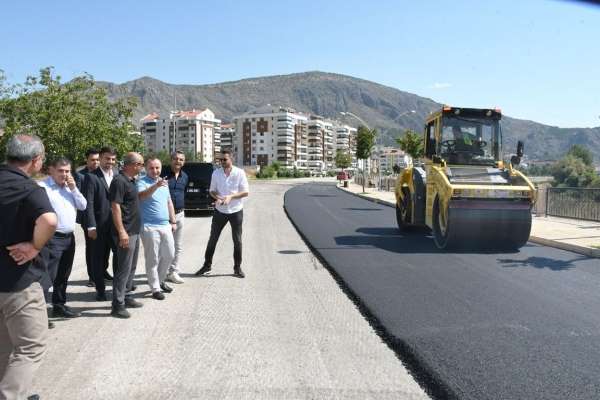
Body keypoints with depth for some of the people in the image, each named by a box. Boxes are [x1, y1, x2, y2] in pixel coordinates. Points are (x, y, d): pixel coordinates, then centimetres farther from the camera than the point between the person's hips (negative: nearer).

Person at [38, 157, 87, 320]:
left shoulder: (70, 187, 14)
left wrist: (73, 188, -3)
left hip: (69, 237, 8)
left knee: (63, 276, 16)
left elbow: (83, 206, 9)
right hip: (52, 238, -8)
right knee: (47, 276, -9)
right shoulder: (42, 186, -10)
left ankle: (59, 305, 28)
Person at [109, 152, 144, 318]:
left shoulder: (131, 180, 12)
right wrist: (122, 232, -23)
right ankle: (118, 305, 2)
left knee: (131, 267, 17)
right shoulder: (119, 181, -16)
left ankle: (126, 297, 28)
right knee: (124, 269, -5)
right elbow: (115, 207, -21)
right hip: (126, 233, -10)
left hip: (134, 231, 10)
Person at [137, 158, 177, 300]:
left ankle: (160, 280, 32)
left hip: (165, 225, 7)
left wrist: (173, 221, 18)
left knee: (169, 255, 13)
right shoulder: (142, 182, -9)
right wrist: (156, 185, -46)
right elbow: (141, 196, -31)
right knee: (153, 259, -1)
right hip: (149, 227, -7)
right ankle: (155, 288, 9)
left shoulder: (164, 182, 14)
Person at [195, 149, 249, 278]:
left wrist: (231, 197, -22)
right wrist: (217, 197, -16)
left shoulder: (240, 173, -8)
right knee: (213, 239, 7)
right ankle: (207, 265, 21)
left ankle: (237, 267, 19)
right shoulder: (216, 173, 0)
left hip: (236, 211, -2)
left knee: (237, 240, 6)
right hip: (220, 211, 2)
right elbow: (212, 190, 6)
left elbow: (245, 192, -8)